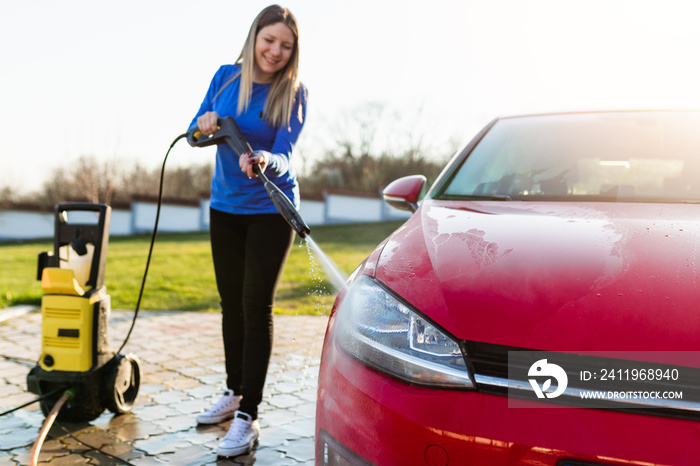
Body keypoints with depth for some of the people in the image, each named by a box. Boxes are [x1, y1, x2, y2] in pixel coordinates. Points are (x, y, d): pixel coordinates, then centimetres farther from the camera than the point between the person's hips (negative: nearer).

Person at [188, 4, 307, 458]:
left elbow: (284, 156, -19)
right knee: (231, 303, 13)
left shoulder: (293, 93, -10)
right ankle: (235, 393, 30)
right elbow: (196, 130, 6)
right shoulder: (227, 76, 0)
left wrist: (265, 162, -41)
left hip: (270, 210, -5)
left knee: (256, 307, -7)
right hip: (225, 207, 5)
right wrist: (204, 123, -16)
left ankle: (248, 417, -2)